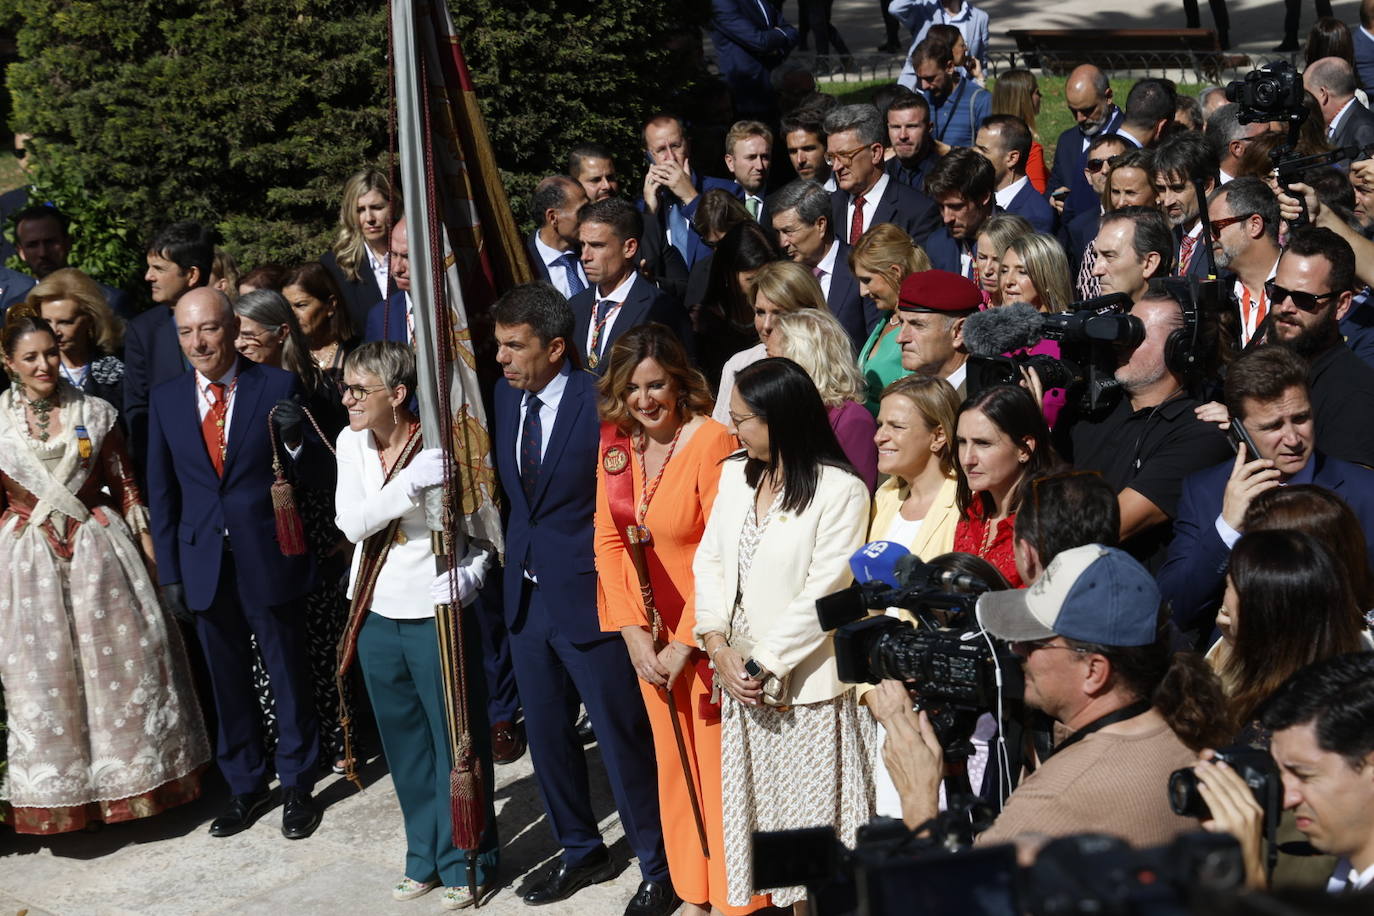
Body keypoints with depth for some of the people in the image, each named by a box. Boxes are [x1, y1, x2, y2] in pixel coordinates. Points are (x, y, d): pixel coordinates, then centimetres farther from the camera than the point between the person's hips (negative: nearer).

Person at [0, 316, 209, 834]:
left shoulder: (94, 413, 2)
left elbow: (125, 484, 4)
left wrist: (147, 546, 0)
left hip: (99, 551, 0)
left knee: (118, 659, 6)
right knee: (42, 673, 4)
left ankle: (134, 777, 21)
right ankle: (59, 790, 19)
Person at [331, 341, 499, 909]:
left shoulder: (443, 447, -15)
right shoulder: (351, 442, 0)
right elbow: (352, 523, -14)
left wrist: (470, 575, -25)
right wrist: (411, 483, -27)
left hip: (437, 615, -5)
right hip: (377, 615, 5)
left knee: (458, 742, 6)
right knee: (405, 745, 17)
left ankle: (469, 864, 22)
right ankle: (426, 856, 34)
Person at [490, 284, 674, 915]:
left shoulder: (601, 402, -17)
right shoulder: (506, 396, 4)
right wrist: (510, 553, 9)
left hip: (586, 596, -7)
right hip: (526, 594, 7)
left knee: (622, 736, 4)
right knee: (545, 733, 18)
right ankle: (580, 851, 37)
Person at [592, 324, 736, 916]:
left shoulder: (711, 442, -18)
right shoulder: (616, 442, 1)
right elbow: (608, 538, 3)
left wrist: (687, 643, -16)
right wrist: (633, 631, -5)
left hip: (707, 632, -6)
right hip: (648, 629, 6)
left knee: (718, 763, 1)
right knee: (673, 761, 16)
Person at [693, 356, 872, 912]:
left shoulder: (841, 490, -14)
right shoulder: (735, 473, 7)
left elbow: (822, 595, -17)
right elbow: (709, 560, 7)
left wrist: (762, 664, -15)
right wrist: (717, 646, -6)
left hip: (804, 679, -6)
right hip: (742, 677, 6)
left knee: (809, 814, 4)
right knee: (755, 804, 15)